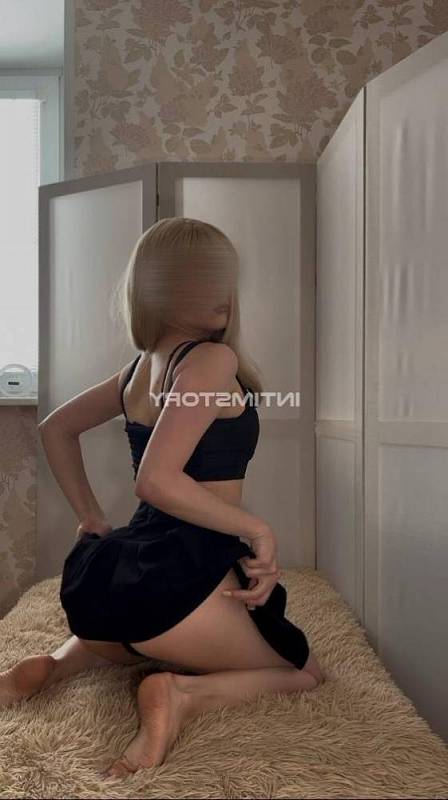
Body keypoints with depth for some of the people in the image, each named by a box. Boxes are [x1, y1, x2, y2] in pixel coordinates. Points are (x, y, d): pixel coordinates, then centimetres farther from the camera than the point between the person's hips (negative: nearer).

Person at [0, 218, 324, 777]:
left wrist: (91, 518, 22)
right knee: (303, 672, 18)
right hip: (181, 579, -8)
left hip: (112, 579, 8)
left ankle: (60, 661, 14)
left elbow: (56, 428, 22)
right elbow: (156, 479, -24)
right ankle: (187, 694, -10)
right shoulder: (213, 359, -13)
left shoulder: (143, 365, 12)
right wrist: (259, 530, -14)